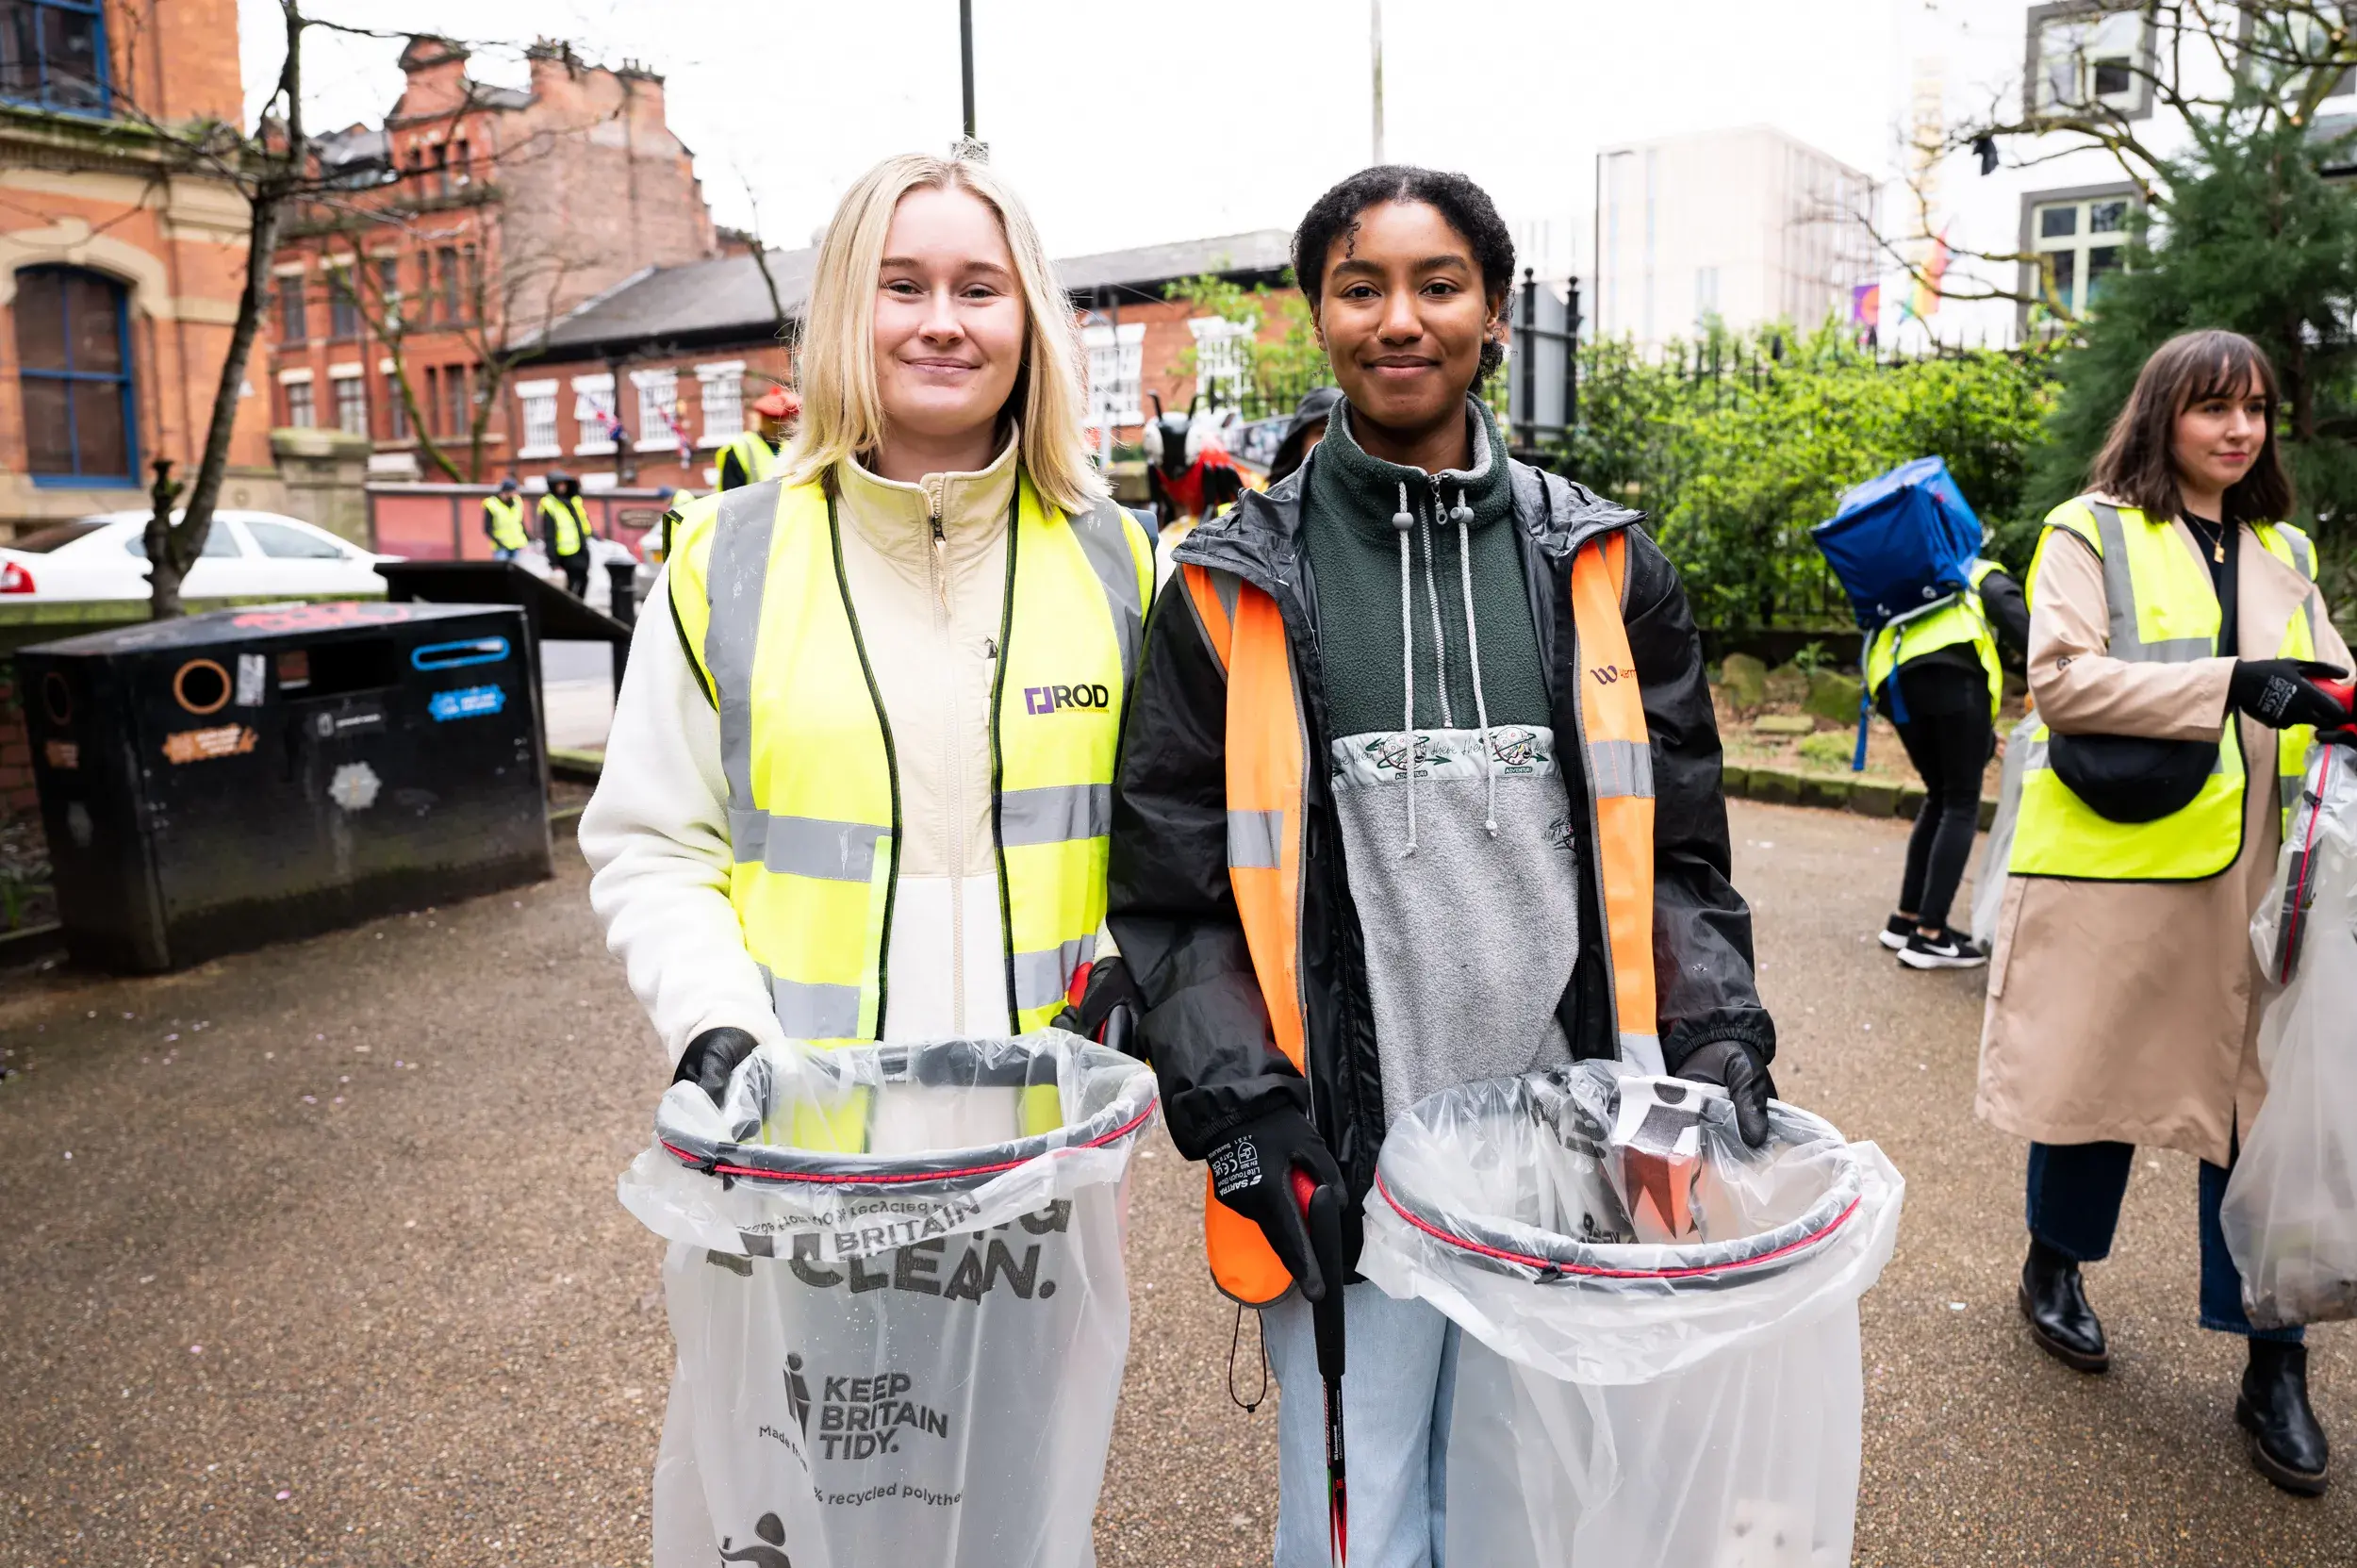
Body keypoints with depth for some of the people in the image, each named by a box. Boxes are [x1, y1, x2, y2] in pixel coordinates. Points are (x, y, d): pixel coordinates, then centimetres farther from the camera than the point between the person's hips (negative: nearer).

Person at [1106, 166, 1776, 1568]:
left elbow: (1674, 849, 9)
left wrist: (1716, 1034, -4)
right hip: (1338, 1171, -1)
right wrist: (1240, 1110, -9)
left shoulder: (1602, 567, 6)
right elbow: (1172, 883, -1)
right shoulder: (1238, 588, 0)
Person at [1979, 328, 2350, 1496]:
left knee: (2258, 1096, 2)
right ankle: (2055, 1269, 33)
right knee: (2098, 1079, 8)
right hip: (2113, 869, -4)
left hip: (2249, 878, 5)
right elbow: (2060, 677, -14)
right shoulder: (2091, 534, -1)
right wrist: (2227, 684, -22)